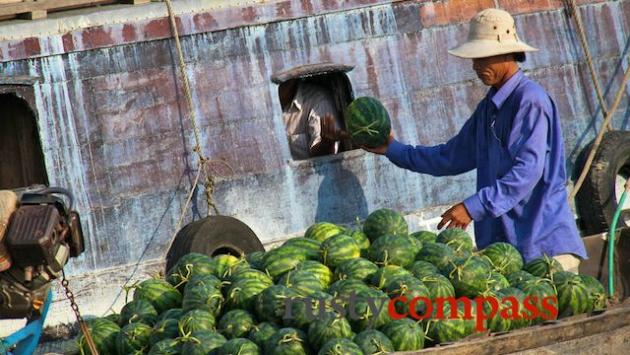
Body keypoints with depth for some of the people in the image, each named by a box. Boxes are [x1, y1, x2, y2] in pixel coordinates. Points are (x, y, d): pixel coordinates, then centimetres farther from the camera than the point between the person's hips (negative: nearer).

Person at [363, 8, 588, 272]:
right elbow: (452, 157, 28)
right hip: (499, 241, 8)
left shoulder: (530, 100, -11)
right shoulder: (488, 107, 18)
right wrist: (394, 150, 28)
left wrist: (474, 207, -25)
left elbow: (527, 170, -20)